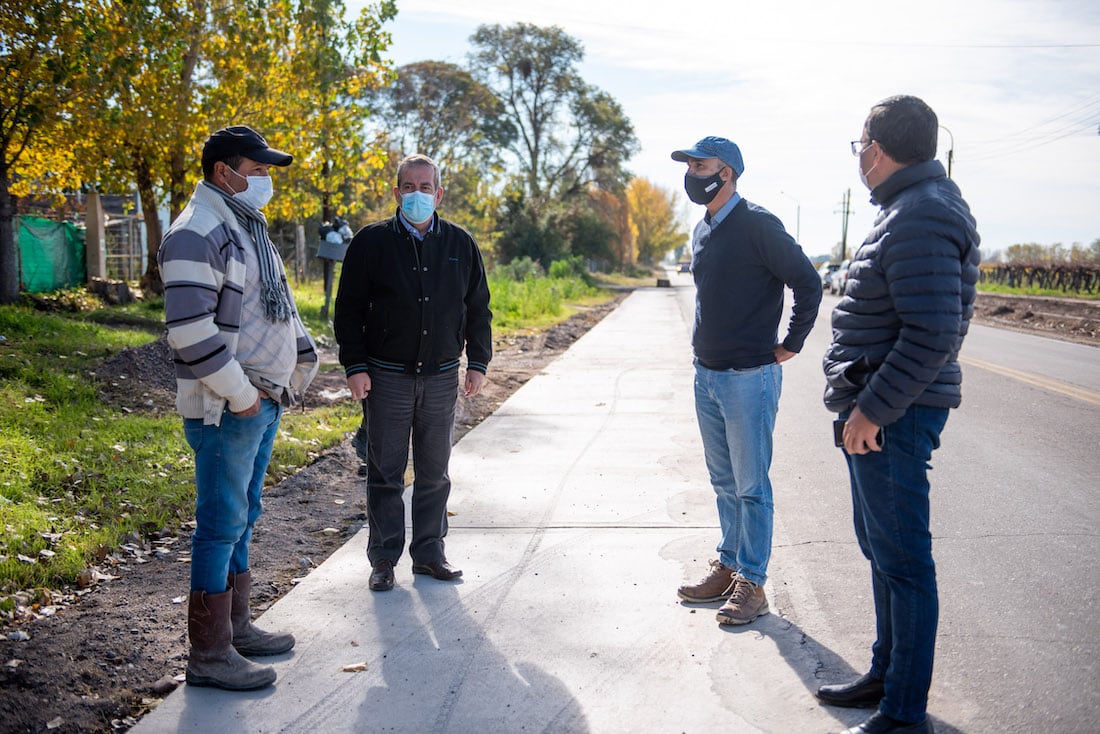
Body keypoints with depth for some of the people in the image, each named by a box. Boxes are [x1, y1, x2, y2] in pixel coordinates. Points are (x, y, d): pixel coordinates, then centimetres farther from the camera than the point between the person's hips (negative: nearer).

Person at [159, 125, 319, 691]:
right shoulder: (197, 234, -15)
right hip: (226, 408, -10)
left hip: (264, 399, 10)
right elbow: (190, 329, -24)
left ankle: (236, 625, 29)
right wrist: (239, 392, -20)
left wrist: (302, 361, 21)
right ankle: (209, 654, 5)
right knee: (222, 524, -4)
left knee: (241, 517, 17)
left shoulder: (247, 228, 18)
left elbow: (279, 304, 26)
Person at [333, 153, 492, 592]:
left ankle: (429, 553, 22)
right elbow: (349, 309, 0)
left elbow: (478, 308, 12)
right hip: (387, 376, -2)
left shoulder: (460, 244, 7)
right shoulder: (372, 242, -1)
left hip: (442, 377, 2)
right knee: (385, 473, 4)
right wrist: (354, 366, -7)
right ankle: (383, 559, 15)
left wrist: (478, 362, 6)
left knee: (434, 473, 9)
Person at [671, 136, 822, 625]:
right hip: (707, 376, 8)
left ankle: (752, 584, 9)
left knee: (750, 487, 0)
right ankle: (728, 567, 27)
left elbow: (807, 282, -13)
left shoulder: (756, 225, -14)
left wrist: (791, 344, -8)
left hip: (749, 378, -8)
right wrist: (708, 348, 15)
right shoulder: (703, 230, 12)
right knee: (725, 483, 16)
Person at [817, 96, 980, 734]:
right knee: (881, 549, 19)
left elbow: (933, 333, -27)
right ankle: (888, 675, 34)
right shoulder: (911, 208, 15)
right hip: (879, 411, 11)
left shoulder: (921, 218, -19)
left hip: (894, 417, -11)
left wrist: (873, 409, -22)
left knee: (902, 561, -2)